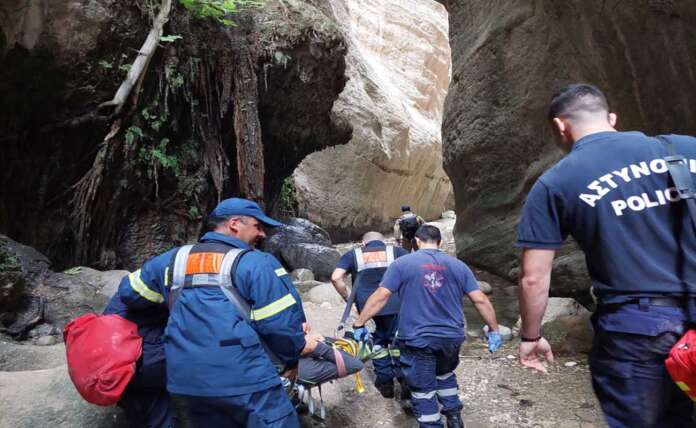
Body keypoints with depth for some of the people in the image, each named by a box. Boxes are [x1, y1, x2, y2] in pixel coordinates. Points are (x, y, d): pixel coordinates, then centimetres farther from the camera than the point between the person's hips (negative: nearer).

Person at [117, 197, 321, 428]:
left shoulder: (174, 259, 10)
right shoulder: (256, 263, -8)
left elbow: (129, 292, 19)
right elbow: (281, 324, -12)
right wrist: (291, 360, 6)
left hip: (184, 382, 6)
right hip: (244, 379, -6)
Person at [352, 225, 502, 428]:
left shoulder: (402, 263, -5)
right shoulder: (458, 265, 3)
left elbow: (380, 297, -9)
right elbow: (481, 300, 2)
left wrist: (359, 324, -2)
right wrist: (494, 330, 13)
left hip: (417, 339, -4)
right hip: (451, 336, 4)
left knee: (423, 389, 11)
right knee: (445, 374, 30)